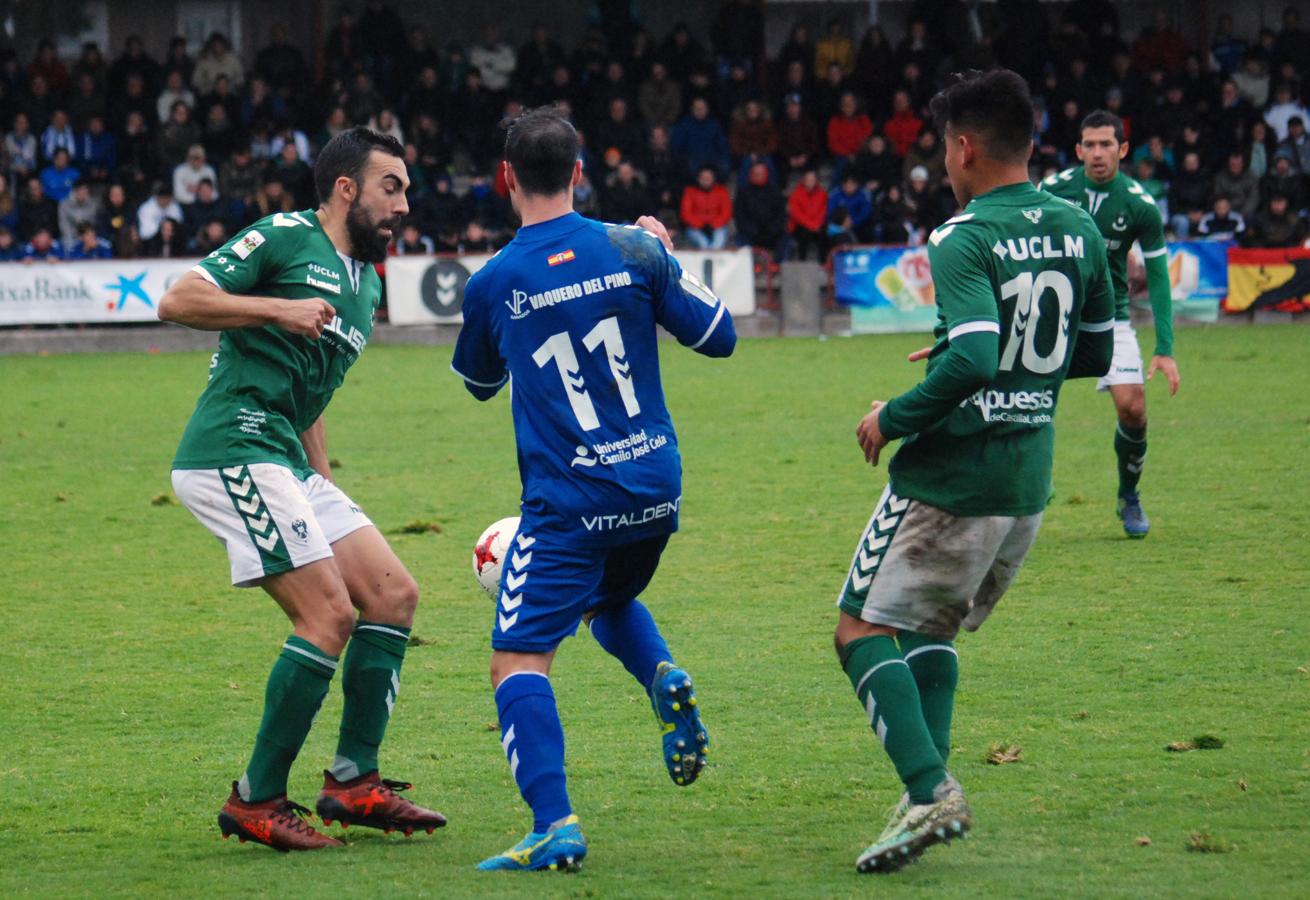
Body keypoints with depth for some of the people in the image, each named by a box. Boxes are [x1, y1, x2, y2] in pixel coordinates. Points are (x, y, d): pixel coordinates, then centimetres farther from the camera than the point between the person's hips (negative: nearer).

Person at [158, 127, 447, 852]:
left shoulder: (365, 284, 22)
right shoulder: (285, 238, -4)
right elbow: (178, 301, -12)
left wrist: (323, 483, 22)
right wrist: (278, 308, -21)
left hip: (283, 464, 10)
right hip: (233, 450, -10)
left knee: (393, 595, 4)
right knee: (329, 613, -15)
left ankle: (353, 780, 9)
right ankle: (257, 801, -7)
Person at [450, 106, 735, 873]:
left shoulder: (493, 283, -4)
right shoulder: (633, 251, -2)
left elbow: (479, 382, 16)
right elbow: (720, 336, 8)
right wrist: (668, 258, 21)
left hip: (569, 500, -4)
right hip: (656, 488, 4)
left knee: (519, 660, -3)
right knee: (611, 601, 32)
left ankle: (555, 824, -20)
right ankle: (667, 680, -1)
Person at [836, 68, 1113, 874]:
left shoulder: (964, 240, -17)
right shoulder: (1078, 232, 6)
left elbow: (971, 362, -28)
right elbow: (1095, 354, 16)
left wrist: (892, 420, -15)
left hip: (951, 479, -7)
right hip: (1030, 481, 8)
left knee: (864, 629, 3)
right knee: (932, 631, 23)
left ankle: (930, 790, -14)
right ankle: (932, 791, 12)